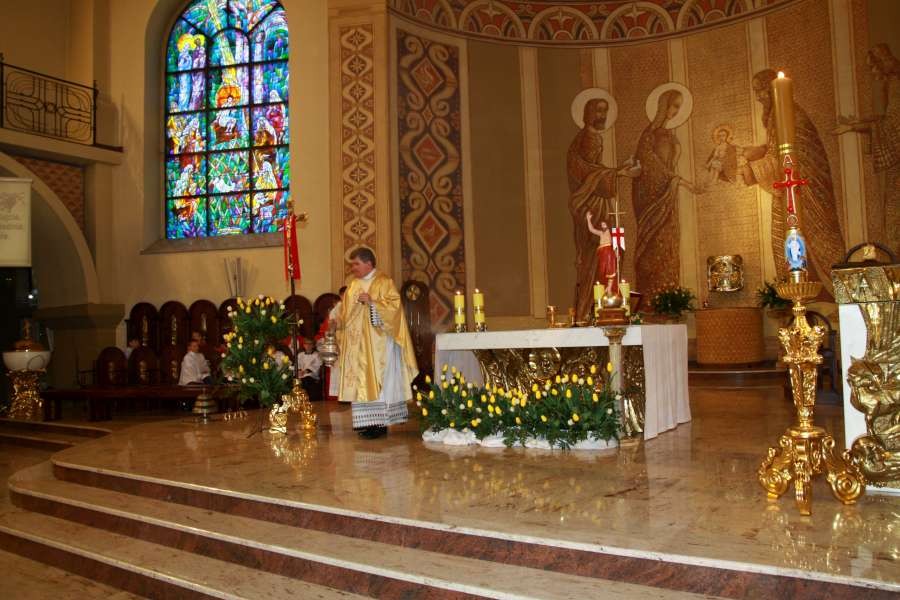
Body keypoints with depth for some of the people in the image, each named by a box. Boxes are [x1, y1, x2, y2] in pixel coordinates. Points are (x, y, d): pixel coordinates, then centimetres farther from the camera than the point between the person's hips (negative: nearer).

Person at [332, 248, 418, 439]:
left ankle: (380, 423, -4)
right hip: (357, 344, 7)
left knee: (376, 380, -7)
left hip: (377, 342, -7)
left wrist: (372, 302, -23)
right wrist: (338, 319, 1)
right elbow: (345, 309, 20)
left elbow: (394, 304, -14)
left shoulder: (383, 282, -5)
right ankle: (368, 422, 8)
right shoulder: (352, 283, 15)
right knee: (359, 382, 4)